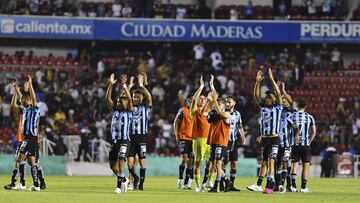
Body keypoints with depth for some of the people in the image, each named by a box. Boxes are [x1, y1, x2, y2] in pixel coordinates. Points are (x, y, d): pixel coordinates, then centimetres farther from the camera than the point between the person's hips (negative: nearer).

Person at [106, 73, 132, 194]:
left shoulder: (128, 112, 1)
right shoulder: (114, 111, 12)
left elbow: (129, 99, -14)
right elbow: (108, 99, 2)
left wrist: (124, 86, -22)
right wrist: (111, 85, -8)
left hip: (124, 141, -6)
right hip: (114, 140, 6)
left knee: (121, 162, -17)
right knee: (112, 164, 10)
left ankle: (119, 186, -16)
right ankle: (124, 180, 31)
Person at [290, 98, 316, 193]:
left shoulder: (292, 116, 0)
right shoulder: (309, 117, -1)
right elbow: (314, 132, -2)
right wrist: (309, 141, 10)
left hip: (295, 144, 1)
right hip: (305, 144, -1)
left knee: (295, 164, 8)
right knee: (306, 165, 5)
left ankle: (293, 185, -3)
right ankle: (303, 187, 4)